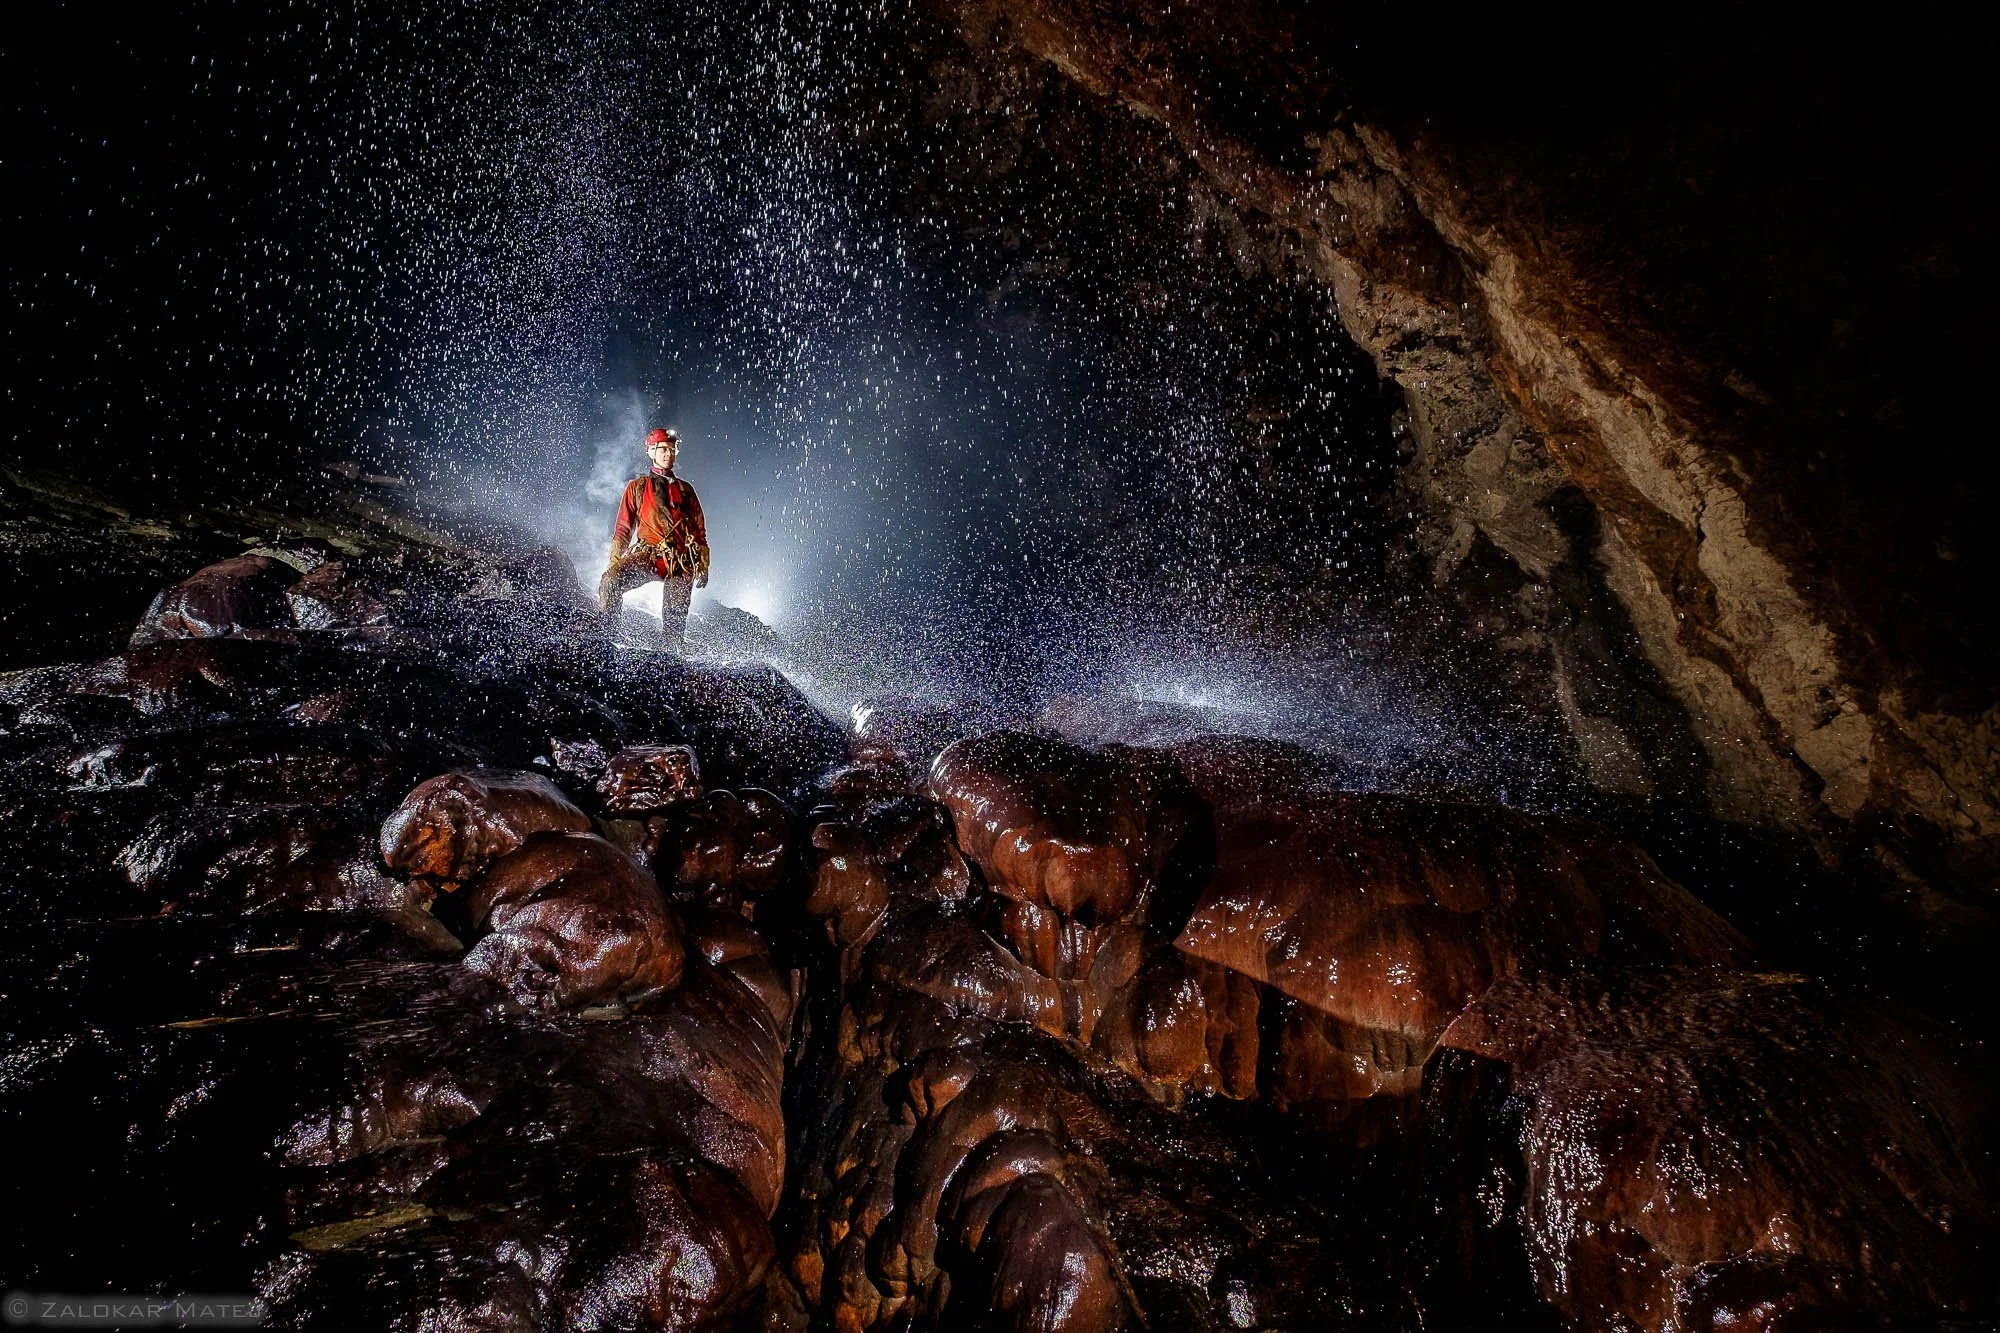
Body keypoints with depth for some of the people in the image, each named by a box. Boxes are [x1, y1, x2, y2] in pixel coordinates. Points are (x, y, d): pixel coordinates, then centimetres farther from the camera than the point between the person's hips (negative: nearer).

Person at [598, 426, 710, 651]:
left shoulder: (685, 490, 21)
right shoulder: (637, 487, 16)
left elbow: (700, 532, 19)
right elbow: (623, 528, 12)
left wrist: (703, 567, 9)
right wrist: (614, 561, -1)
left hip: (682, 563, 2)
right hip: (648, 554, -2)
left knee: (675, 620, -8)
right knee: (610, 580, -29)